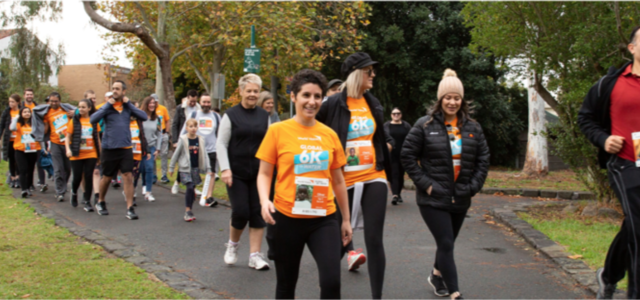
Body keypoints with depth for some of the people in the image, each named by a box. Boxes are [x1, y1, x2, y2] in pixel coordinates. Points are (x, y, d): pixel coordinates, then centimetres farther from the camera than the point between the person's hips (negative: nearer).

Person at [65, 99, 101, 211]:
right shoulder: (74, 120, 1)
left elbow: (97, 137, 13)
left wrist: (100, 153, 12)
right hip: (77, 155, -1)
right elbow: (68, 137, 2)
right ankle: (74, 193, 32)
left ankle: (87, 201, 5)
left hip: (91, 154, 1)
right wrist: (68, 149, -13)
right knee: (77, 177, 1)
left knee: (88, 177, -3)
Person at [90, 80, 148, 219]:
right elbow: (93, 119, -15)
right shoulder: (107, 106, 0)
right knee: (107, 177, 11)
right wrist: (108, 105, -15)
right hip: (109, 148, -1)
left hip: (126, 148, 1)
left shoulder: (128, 107, 6)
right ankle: (100, 203, 34)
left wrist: (129, 104, -8)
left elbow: (144, 117, -7)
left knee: (128, 176, -5)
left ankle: (130, 208, -2)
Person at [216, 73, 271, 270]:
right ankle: (232, 245, 21)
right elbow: (221, 144, -3)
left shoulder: (264, 116, 9)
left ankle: (255, 255, 8)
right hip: (237, 173, -3)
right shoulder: (231, 115, -1)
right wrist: (225, 169, -13)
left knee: (258, 213, 0)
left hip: (259, 172, 3)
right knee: (240, 212, -7)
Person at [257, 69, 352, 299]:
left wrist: (346, 219, 16)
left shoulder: (329, 135, 5)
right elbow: (264, 174, -1)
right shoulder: (277, 131, -4)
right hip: (287, 219, -2)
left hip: (324, 219, 2)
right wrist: (265, 200, -21)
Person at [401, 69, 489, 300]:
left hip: (461, 199, 5)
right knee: (446, 244, -9)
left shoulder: (472, 127, 5)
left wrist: (475, 186, 1)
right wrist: (425, 183, -11)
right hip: (433, 198, -4)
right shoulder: (425, 125, -7)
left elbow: (483, 158, 12)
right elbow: (407, 155, -6)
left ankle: (437, 275, 44)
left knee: (447, 243, 18)